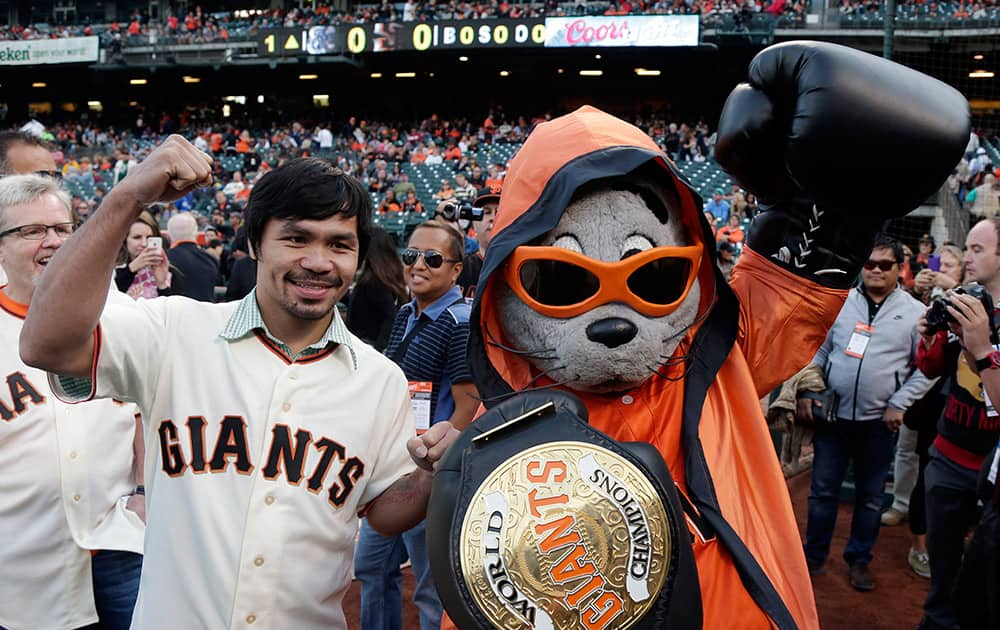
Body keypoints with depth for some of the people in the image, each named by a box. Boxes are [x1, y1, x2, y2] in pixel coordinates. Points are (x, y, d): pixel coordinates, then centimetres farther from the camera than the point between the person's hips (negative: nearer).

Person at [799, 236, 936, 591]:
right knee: (823, 490, 8)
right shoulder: (840, 302, 2)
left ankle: (859, 559, 29)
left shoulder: (915, 312, -2)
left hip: (879, 421, -1)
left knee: (870, 496, 12)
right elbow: (818, 350, 8)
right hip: (833, 415, 1)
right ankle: (814, 555, 24)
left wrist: (898, 405, -8)